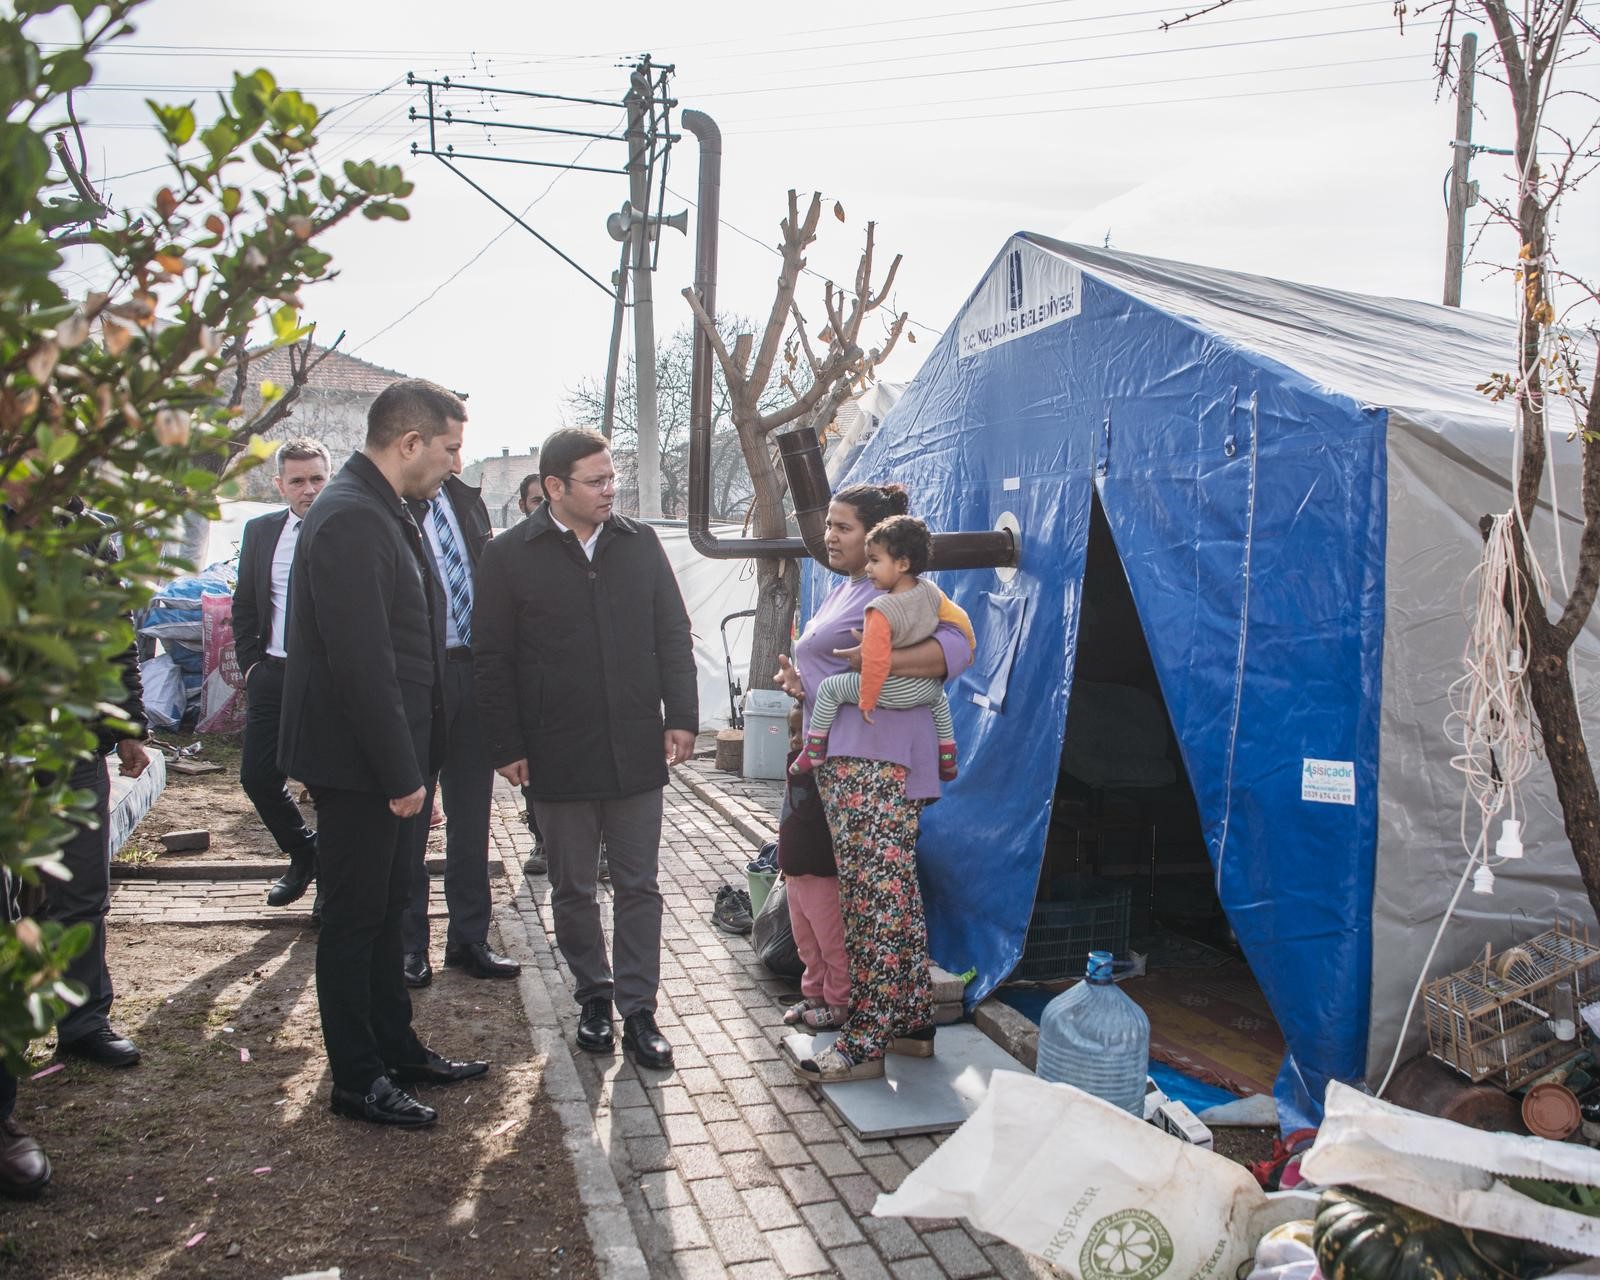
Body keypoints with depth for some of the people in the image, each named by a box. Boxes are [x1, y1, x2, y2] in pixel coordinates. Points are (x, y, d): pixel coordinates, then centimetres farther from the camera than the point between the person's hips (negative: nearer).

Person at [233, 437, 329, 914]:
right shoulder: (260, 532, 8)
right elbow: (244, 604, 16)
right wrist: (251, 661, 7)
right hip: (272, 676, 5)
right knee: (258, 776, 8)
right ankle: (304, 853, 33)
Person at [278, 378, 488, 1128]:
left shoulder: (382, 514, 12)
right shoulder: (351, 520, -21)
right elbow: (363, 664, -25)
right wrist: (399, 774, -21)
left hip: (390, 760, 10)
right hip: (359, 764, -10)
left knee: (384, 911, 20)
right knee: (355, 919, 4)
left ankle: (397, 1050, 34)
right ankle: (357, 1082, 19)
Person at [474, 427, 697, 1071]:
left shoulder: (641, 543, 6)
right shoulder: (510, 555, -3)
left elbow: (673, 635, 8)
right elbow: (492, 659, -2)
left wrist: (681, 716, 1)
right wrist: (507, 747, -5)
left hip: (637, 750, 2)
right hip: (558, 757, -1)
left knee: (638, 885, 6)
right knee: (572, 889, 12)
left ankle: (638, 1009, 16)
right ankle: (594, 997, 30)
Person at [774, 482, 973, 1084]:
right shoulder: (844, 589, 21)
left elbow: (958, 647, -22)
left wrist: (882, 660, -30)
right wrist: (800, 680, 8)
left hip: (874, 765, -11)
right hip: (847, 762, 11)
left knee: (875, 899, -6)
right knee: (896, 897, 15)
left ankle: (865, 1043, 0)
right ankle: (912, 1023, 25)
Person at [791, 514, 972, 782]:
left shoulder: (881, 610, -27)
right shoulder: (931, 592, -8)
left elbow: (876, 661, -27)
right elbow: (960, 619, 5)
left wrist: (866, 700, -14)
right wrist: (968, 649, 25)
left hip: (892, 692, -6)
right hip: (926, 689, 6)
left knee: (829, 688, 8)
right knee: (939, 697, 41)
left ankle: (814, 751, 14)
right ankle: (947, 760, 45)